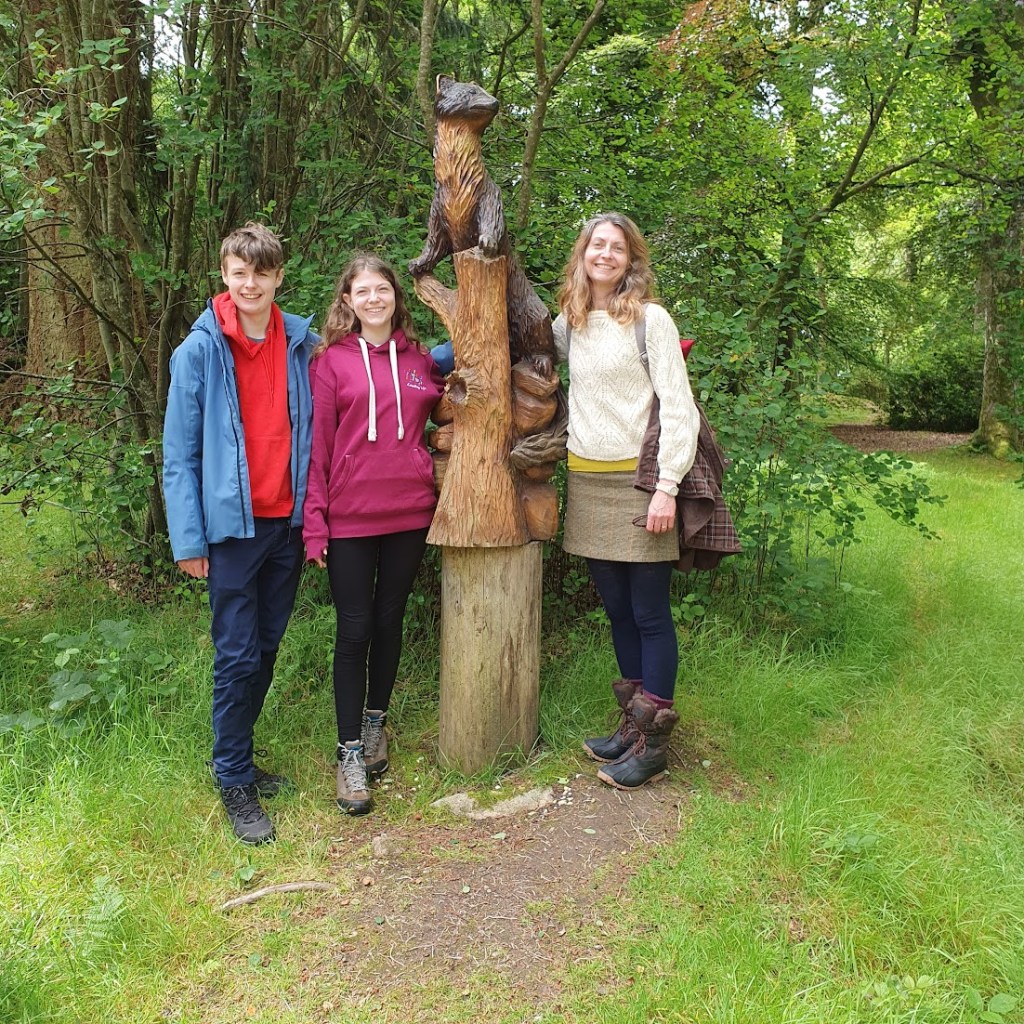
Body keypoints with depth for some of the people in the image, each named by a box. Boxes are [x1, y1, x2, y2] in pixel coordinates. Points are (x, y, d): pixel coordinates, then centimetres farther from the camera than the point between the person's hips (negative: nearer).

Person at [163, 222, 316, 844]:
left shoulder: (302, 343, 4)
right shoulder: (201, 350, -5)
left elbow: (314, 435, 12)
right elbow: (180, 454, -5)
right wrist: (188, 538, -9)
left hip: (288, 521, 4)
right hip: (233, 524, -4)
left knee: (267, 648, 13)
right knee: (238, 655, -1)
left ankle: (240, 757, 30)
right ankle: (234, 780, 15)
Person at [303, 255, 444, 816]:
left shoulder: (419, 359, 9)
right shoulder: (330, 360, -1)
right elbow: (316, 443, -4)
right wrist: (314, 521, -8)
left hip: (409, 511, 3)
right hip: (350, 515, -3)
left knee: (390, 619, 13)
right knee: (354, 629, 1)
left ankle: (376, 721, 32)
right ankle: (350, 752, 12)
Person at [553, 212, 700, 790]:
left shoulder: (650, 319, -5)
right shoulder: (568, 323, 11)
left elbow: (679, 407, -10)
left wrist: (667, 487, -17)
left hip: (638, 481, -6)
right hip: (586, 482, 6)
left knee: (650, 615, 0)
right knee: (618, 611, 13)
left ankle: (652, 743, 9)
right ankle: (632, 724, 25)